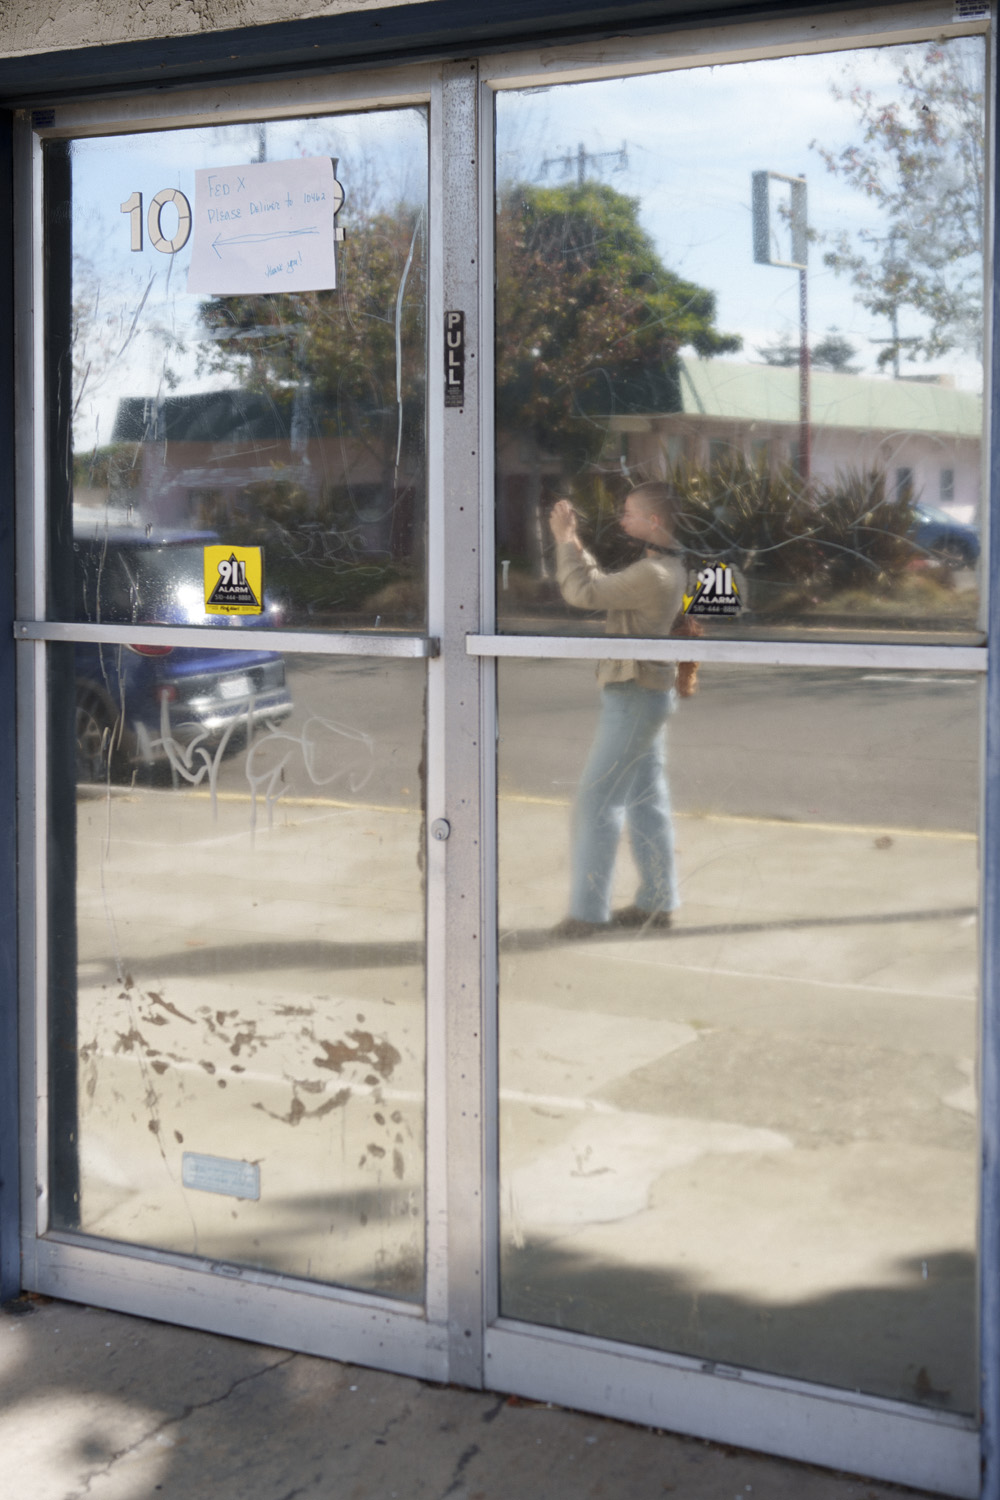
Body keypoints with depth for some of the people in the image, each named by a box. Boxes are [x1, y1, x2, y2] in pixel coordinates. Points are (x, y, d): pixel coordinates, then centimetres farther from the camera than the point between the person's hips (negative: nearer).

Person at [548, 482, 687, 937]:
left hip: (633, 698, -10)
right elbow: (602, 586, 18)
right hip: (648, 694, 10)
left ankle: (587, 912, -2)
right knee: (646, 800, 14)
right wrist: (574, 542, 11)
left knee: (597, 801, -5)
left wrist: (564, 539, -11)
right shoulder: (669, 567, 10)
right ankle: (657, 902, 20)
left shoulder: (652, 574, -23)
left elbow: (583, 592, -23)